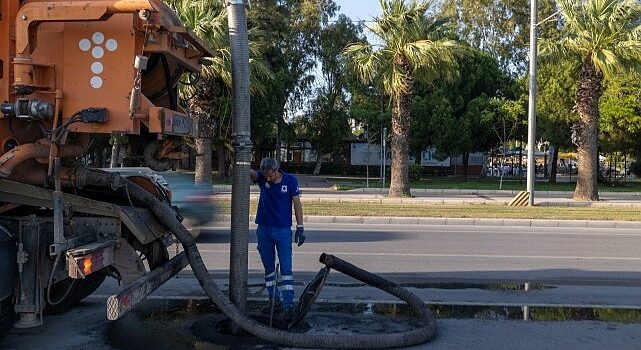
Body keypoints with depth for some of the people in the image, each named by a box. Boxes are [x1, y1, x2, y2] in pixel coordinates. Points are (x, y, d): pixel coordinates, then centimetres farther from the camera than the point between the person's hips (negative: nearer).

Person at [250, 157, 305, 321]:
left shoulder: (290, 180, -7)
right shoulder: (262, 178, -2)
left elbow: (297, 203, -3)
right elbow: (251, 174, -21)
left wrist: (300, 227, -6)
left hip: (283, 230, -3)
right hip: (264, 229, 3)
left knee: (286, 268, -6)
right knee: (269, 267, 11)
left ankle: (289, 305, -6)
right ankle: (274, 301, 21)